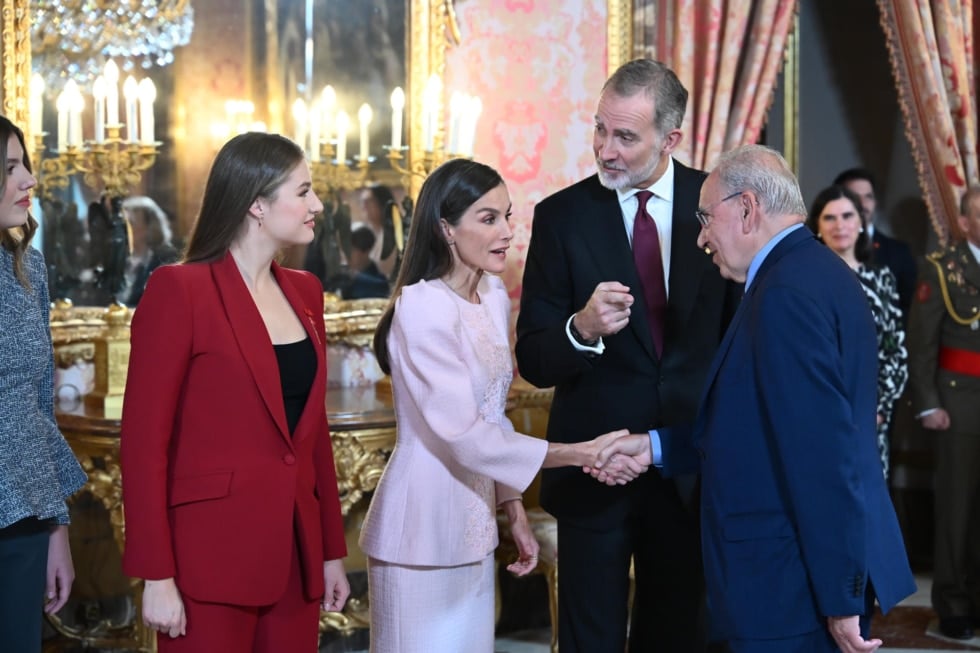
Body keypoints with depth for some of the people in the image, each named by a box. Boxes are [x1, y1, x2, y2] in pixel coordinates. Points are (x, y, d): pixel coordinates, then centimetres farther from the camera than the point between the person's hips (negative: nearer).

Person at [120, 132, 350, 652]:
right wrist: (157, 576, -15)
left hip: (294, 553, 6)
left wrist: (333, 550, 14)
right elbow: (144, 440, -11)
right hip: (212, 556, -6)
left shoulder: (304, 292, 11)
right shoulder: (179, 290, -10)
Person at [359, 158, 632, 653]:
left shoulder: (493, 297, 6)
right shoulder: (423, 308, -19)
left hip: (473, 523, 7)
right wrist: (579, 454, -21)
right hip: (424, 525, -7)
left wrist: (514, 513, 11)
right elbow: (463, 433, -23)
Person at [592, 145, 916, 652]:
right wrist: (657, 446, 12)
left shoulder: (787, 292, -19)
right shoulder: (816, 271, 12)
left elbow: (824, 454, -23)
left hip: (790, 588, -10)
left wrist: (840, 599, -21)